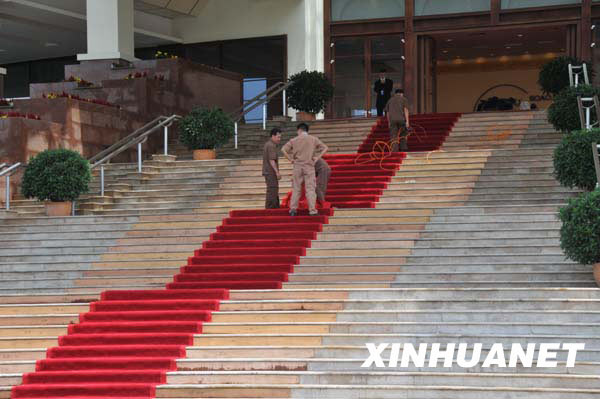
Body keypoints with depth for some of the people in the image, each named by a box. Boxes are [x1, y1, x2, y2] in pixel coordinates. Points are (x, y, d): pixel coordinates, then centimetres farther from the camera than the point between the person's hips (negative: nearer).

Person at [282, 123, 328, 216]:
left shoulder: (294, 140, 3)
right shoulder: (313, 139, 3)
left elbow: (283, 150, -4)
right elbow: (325, 148, 1)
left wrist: (291, 159, 1)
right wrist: (317, 158, 0)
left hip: (297, 166, 1)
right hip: (309, 166, -1)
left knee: (296, 189, 8)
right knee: (310, 189, -2)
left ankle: (293, 209, 4)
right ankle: (312, 210, -8)